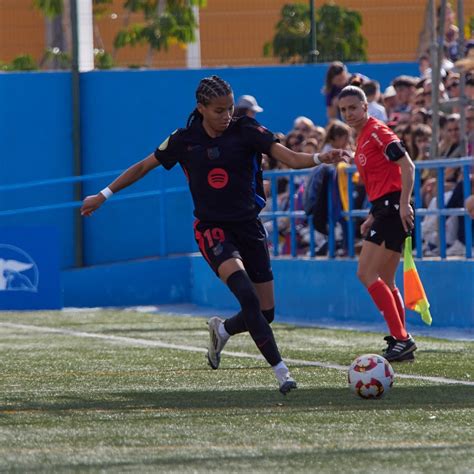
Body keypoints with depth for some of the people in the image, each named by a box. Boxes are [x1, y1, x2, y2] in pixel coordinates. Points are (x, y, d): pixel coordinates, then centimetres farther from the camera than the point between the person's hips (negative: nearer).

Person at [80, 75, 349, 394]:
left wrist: (320, 159, -35)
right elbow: (143, 167, 12)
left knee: (265, 313, 2)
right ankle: (280, 370, -25)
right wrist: (104, 195, 15)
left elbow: (290, 158, -15)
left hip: (249, 227, 2)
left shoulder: (246, 132, -5)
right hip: (212, 229, -2)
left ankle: (222, 330, 36)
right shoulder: (184, 140, -2)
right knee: (247, 294, -27)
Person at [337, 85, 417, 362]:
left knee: (367, 274, -14)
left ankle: (401, 339, -15)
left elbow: (407, 166, -17)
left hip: (394, 208, -10)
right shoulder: (363, 138, 20)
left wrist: (404, 204, -24)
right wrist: (374, 216, 20)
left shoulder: (377, 131, -9)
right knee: (385, 282, 11)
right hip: (384, 210, 10)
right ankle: (402, 342, 14)